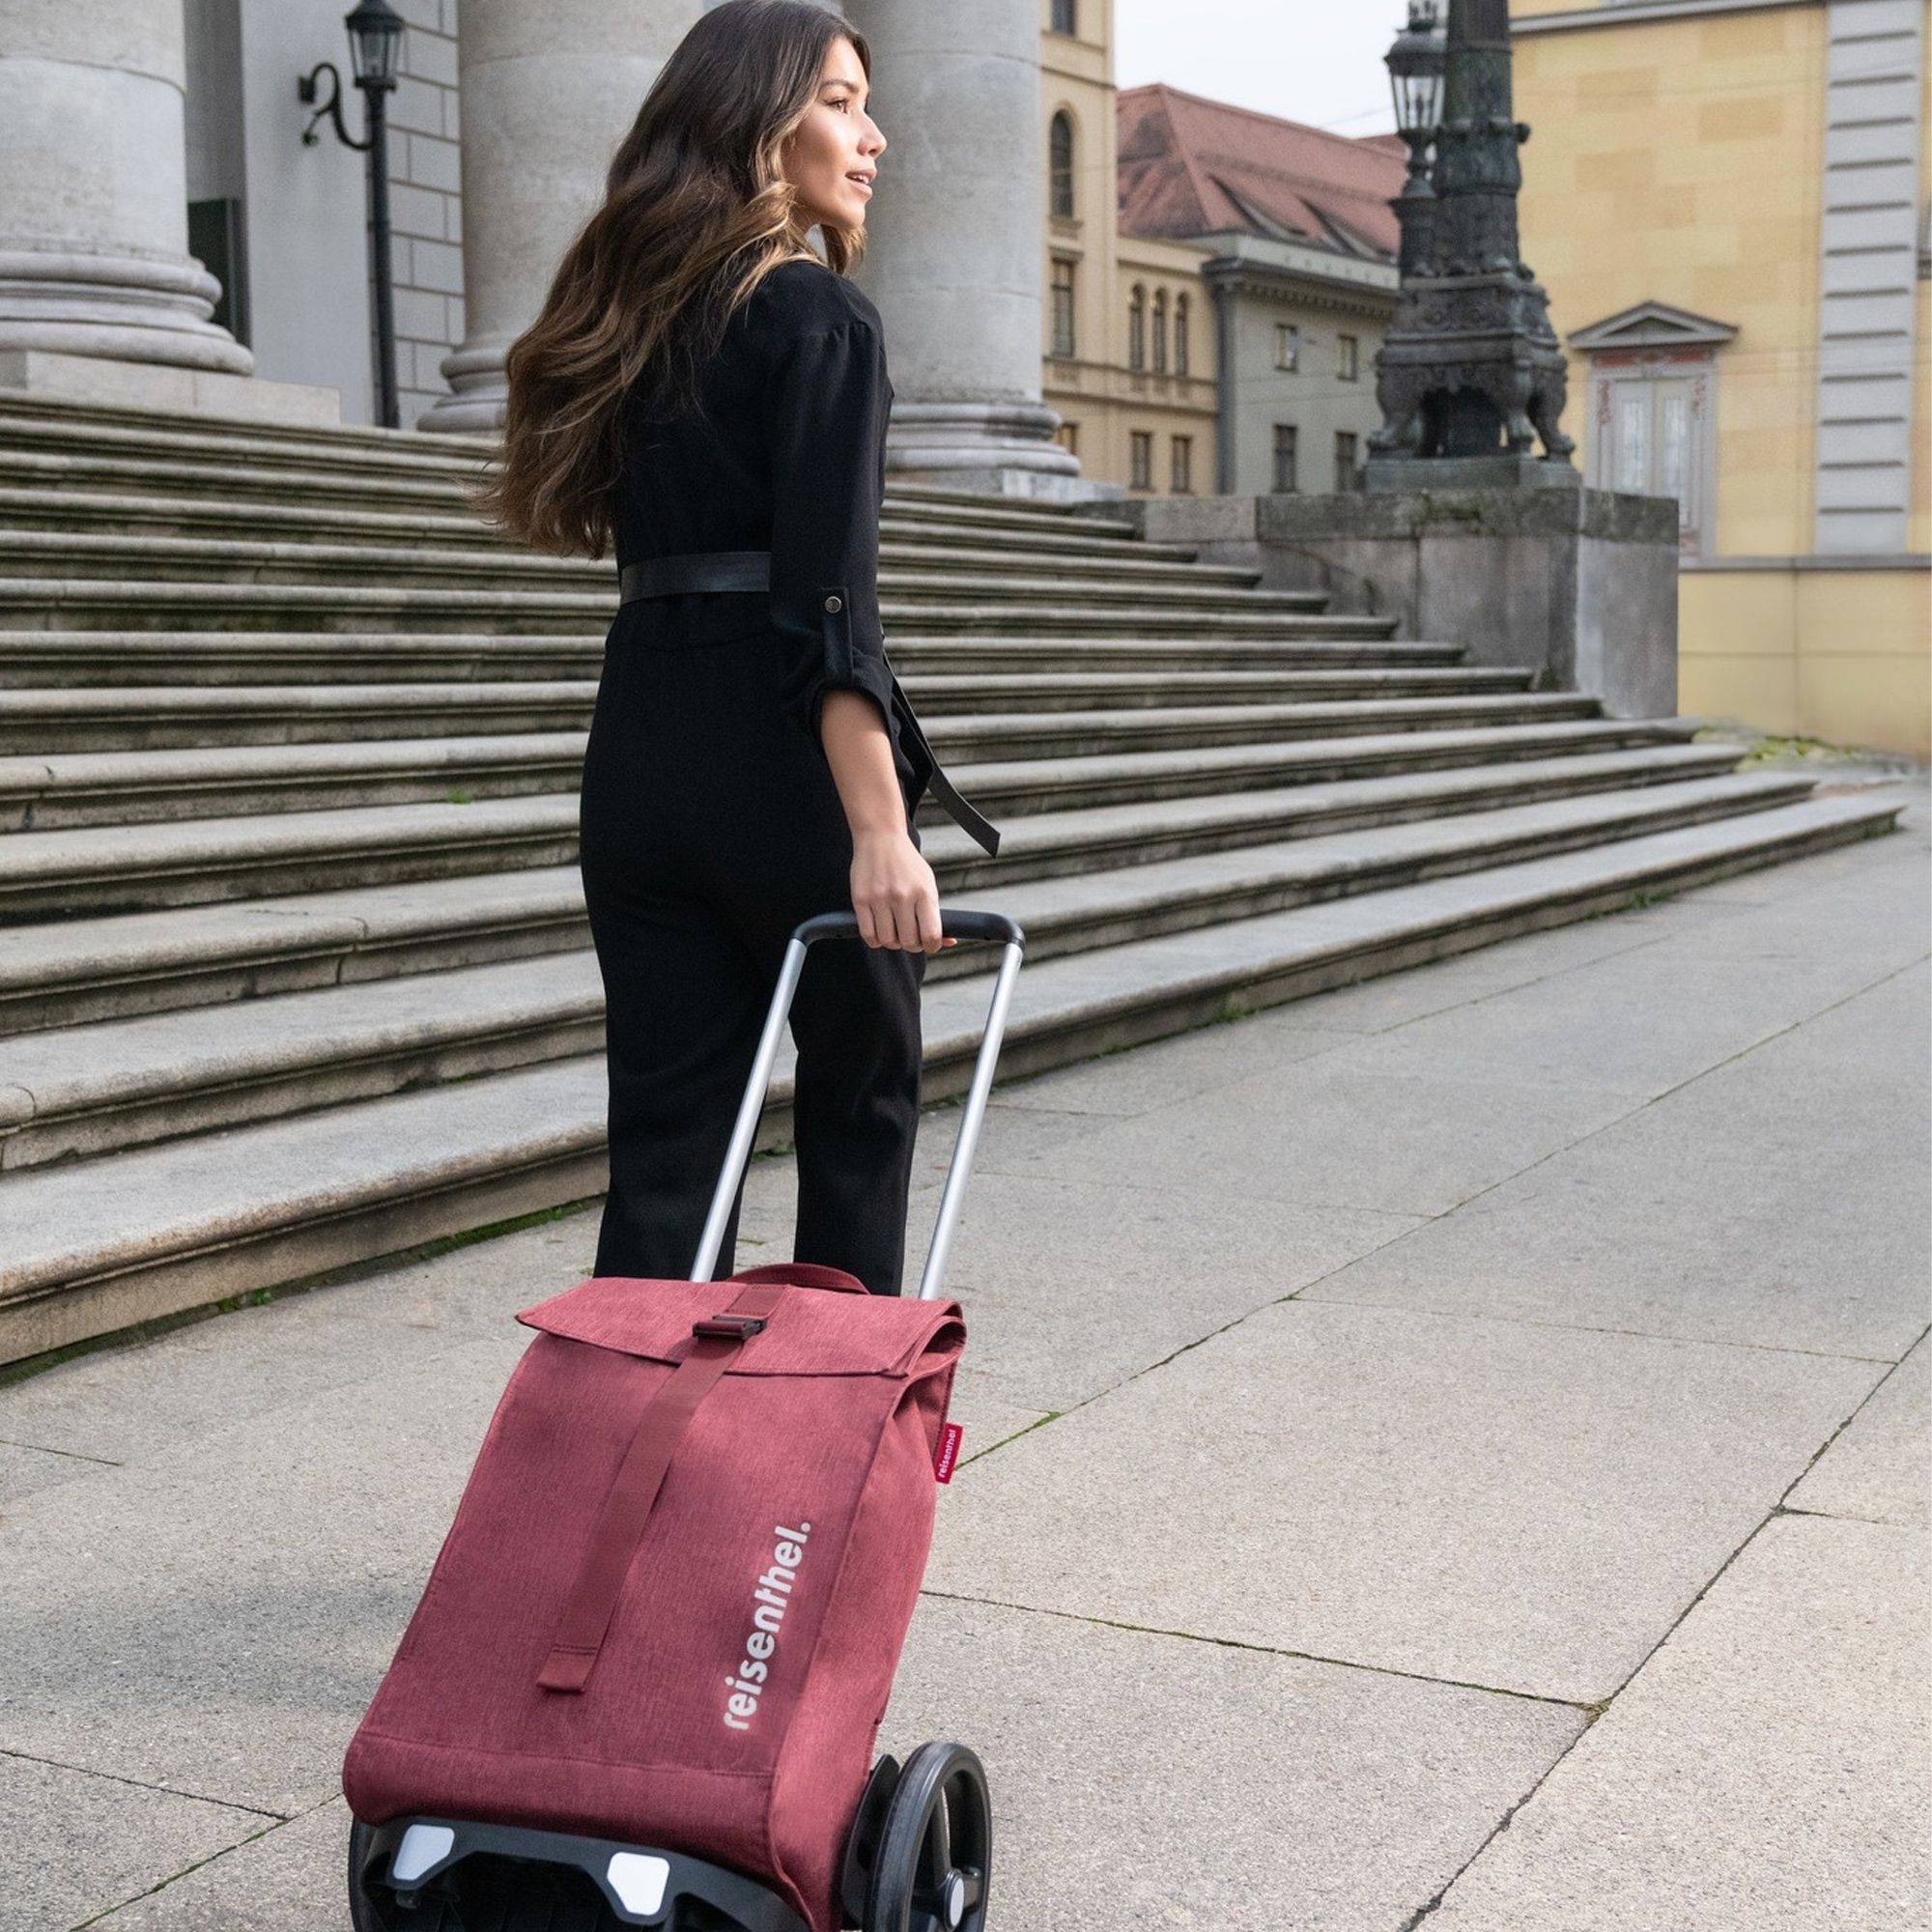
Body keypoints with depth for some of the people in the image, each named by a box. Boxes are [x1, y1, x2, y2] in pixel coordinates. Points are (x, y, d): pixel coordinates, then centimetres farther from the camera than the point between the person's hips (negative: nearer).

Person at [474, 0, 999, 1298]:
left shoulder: (638, 310, 14)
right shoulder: (817, 315, -10)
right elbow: (828, 595, -20)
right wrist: (879, 827, -26)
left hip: (641, 749, 7)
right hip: (784, 761, -6)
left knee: (666, 1137, 7)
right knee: (862, 1103, 12)